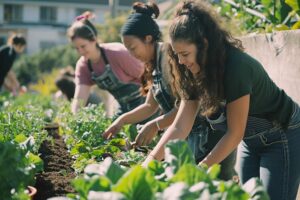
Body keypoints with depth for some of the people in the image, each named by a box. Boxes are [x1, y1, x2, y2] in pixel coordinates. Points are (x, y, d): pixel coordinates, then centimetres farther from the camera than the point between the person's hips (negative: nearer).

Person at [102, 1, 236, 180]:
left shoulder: (169, 55, -15)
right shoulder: (155, 64, 14)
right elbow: (150, 106, 23)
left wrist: (155, 125, -18)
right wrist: (122, 120, 12)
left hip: (210, 134, -9)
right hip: (192, 136, 9)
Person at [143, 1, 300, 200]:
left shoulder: (236, 66, -31)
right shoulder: (195, 74, -7)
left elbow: (234, 134, -26)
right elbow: (179, 126, -9)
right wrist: (150, 160, -20)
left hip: (282, 137, -7)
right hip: (251, 140, 8)